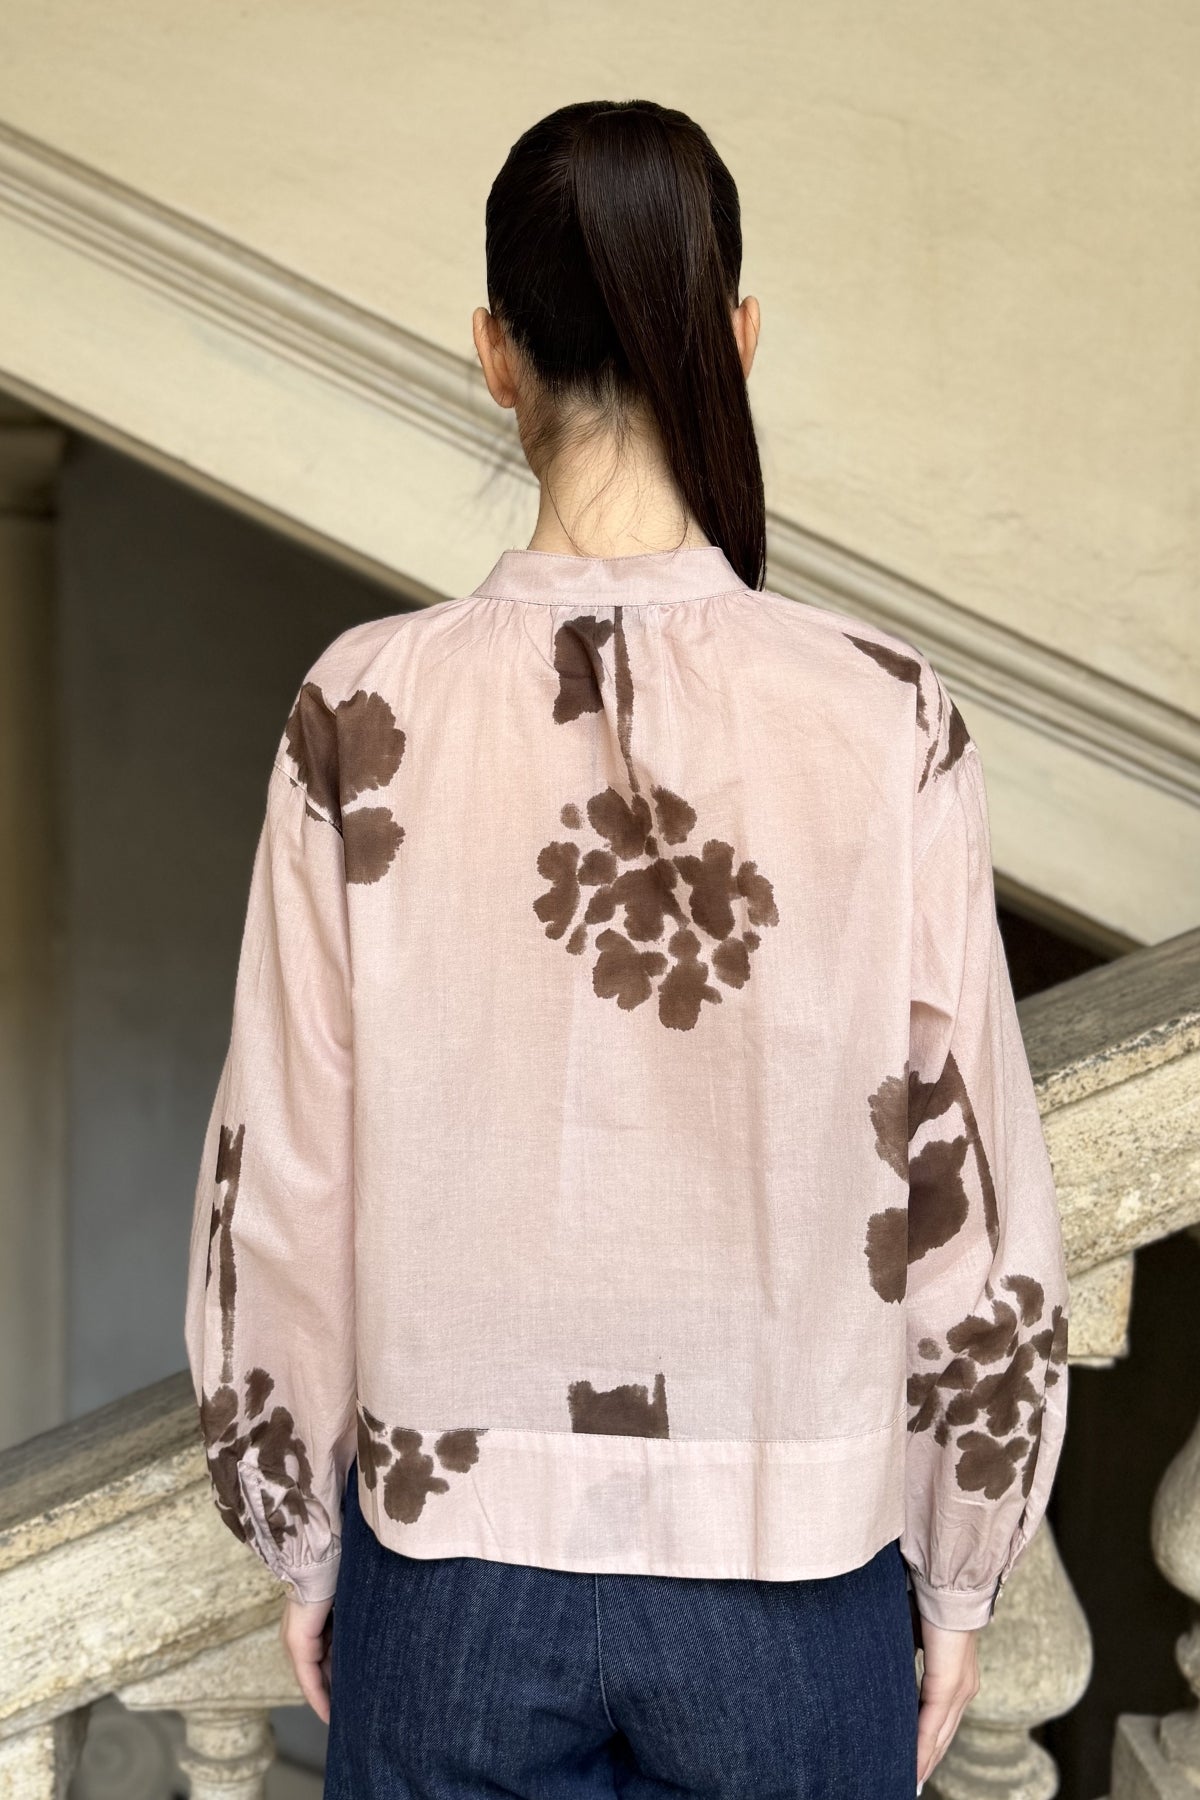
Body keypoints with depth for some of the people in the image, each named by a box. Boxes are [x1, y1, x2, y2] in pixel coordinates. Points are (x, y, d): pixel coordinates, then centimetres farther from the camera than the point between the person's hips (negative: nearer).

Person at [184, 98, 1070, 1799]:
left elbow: (283, 1189, -7)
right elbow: (964, 1191, -9)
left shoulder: (367, 714, -13)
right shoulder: (888, 718, -15)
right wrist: (960, 1575, 5)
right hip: (794, 1575, 0)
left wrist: (300, 1543, 8)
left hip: (458, 1554, 1)